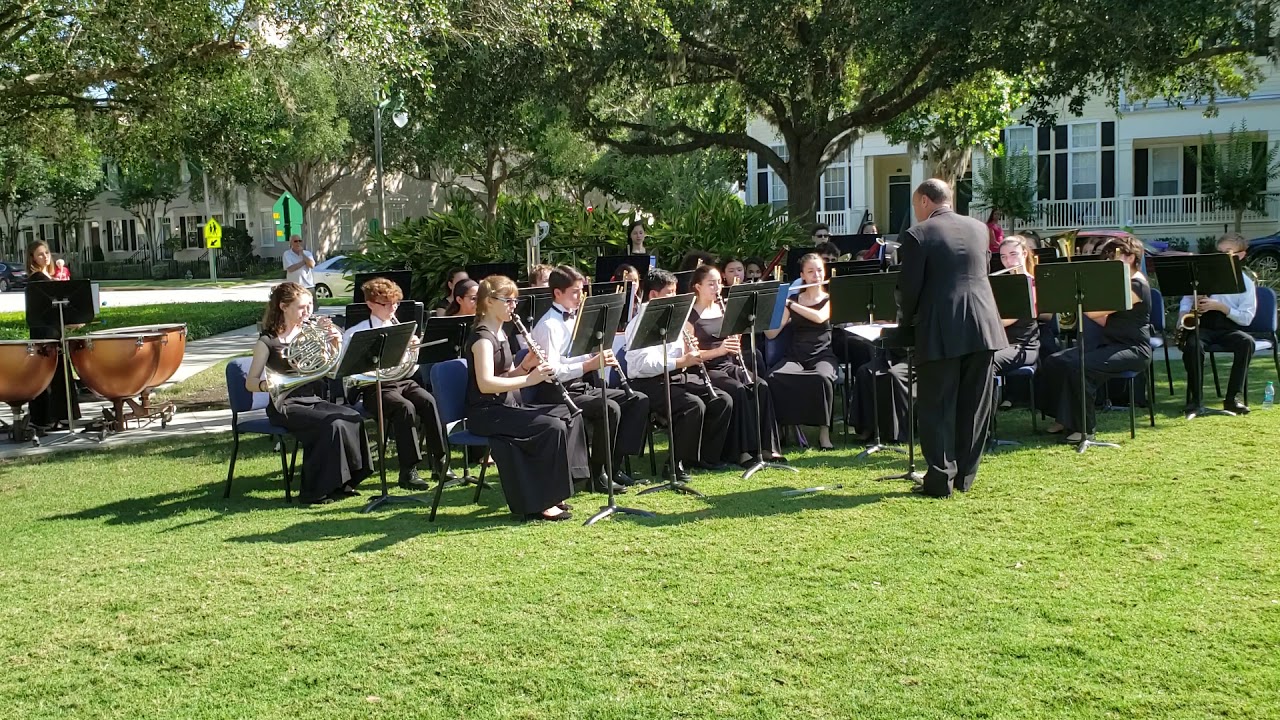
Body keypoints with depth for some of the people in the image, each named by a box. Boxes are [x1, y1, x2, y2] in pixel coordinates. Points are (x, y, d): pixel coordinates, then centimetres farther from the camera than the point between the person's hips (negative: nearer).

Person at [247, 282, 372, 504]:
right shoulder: (268, 341, -7)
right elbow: (250, 383, -9)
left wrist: (336, 342, -6)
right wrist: (266, 385, -31)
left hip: (311, 400, 6)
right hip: (286, 406, -6)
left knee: (353, 417, -20)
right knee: (332, 425, -28)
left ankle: (340, 483, -9)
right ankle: (315, 491, -16)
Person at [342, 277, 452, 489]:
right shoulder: (357, 333, 3)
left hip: (402, 380, 4)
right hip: (375, 387, -4)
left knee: (428, 401, -26)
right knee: (406, 407, -32)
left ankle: (440, 462, -21)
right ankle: (409, 470, -27)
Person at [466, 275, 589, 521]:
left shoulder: (500, 334, 16)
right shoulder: (481, 337, -14)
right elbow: (485, 383, -27)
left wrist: (526, 366, -3)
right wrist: (528, 379, -27)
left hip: (508, 407, 10)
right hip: (486, 414, -10)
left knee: (569, 416, 2)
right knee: (553, 427, -23)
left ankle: (549, 492, 5)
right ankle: (538, 504, -14)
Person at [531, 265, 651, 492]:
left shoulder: (574, 318, 13)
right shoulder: (548, 326, -14)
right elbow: (551, 371, -23)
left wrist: (599, 357, 0)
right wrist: (589, 365, -30)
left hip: (581, 386, 9)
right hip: (557, 392, -9)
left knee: (639, 400, -2)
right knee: (610, 408, -31)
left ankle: (615, 465, -1)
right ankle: (597, 474, -15)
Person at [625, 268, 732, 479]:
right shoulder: (640, 323, -10)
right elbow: (644, 364, -22)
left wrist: (690, 352, -3)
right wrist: (681, 362, -25)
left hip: (676, 376, 9)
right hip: (649, 382, -8)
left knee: (722, 401, -6)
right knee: (694, 405, -30)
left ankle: (707, 456, 5)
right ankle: (678, 464, -17)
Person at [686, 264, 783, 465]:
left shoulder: (724, 309, 15)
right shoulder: (690, 315, -3)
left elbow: (735, 342, 17)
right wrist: (718, 350, -22)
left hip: (729, 366, 5)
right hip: (705, 370, -5)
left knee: (761, 387, -21)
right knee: (738, 390, -31)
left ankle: (767, 447, -21)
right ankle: (744, 450, -27)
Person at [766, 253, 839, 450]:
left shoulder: (830, 299, 9)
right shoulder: (793, 301, 13)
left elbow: (820, 317, -16)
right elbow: (771, 333, 5)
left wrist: (788, 303, -18)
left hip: (822, 355, -2)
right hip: (794, 356, 2)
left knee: (822, 378, -37)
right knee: (774, 378, -31)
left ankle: (824, 431, -24)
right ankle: (785, 426, -20)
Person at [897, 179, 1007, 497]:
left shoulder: (917, 235, -7)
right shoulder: (978, 228, 12)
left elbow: (909, 288, -8)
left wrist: (905, 322, 9)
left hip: (941, 332, -5)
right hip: (982, 327, 5)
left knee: (937, 408, 2)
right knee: (973, 407, 11)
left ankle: (940, 480, 2)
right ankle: (965, 476, 18)